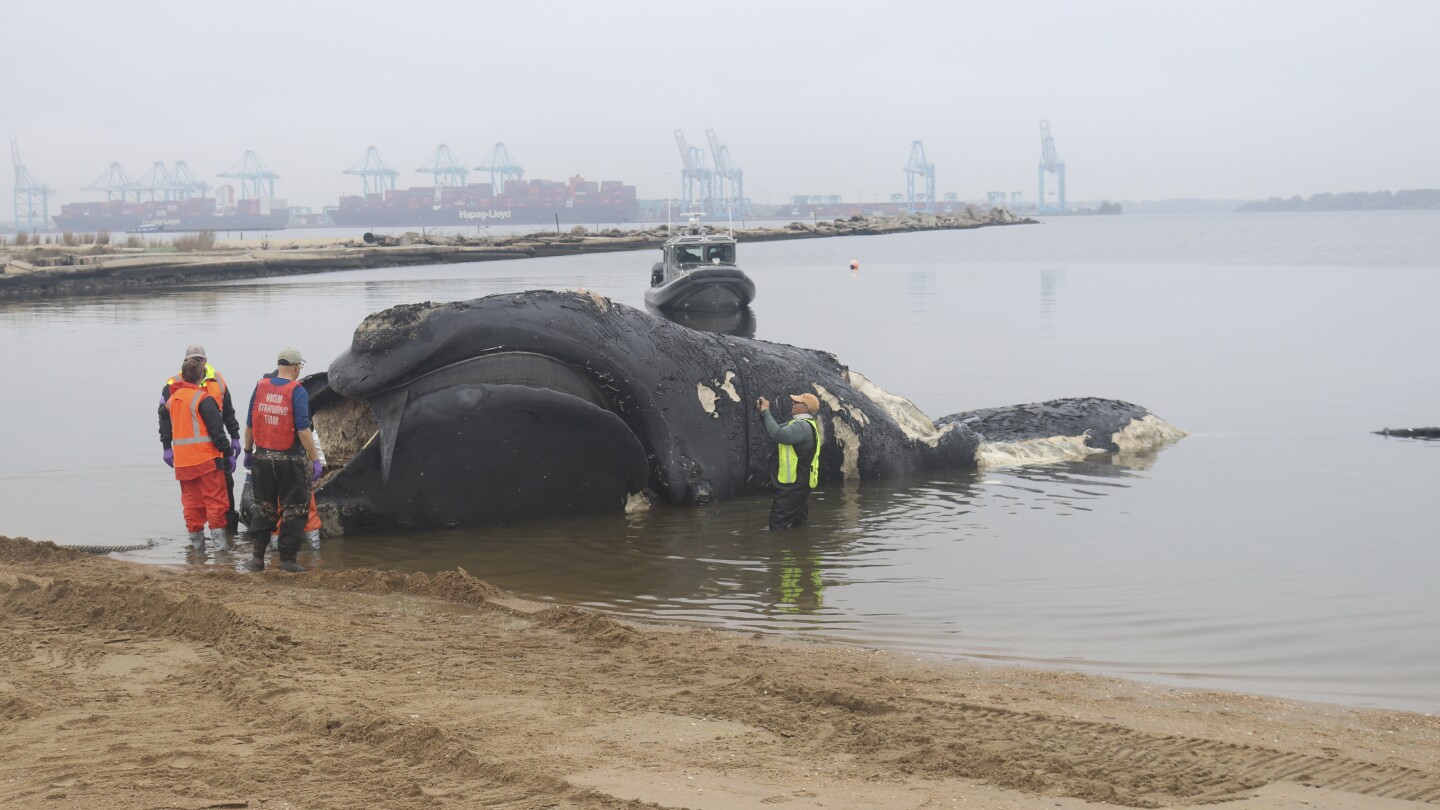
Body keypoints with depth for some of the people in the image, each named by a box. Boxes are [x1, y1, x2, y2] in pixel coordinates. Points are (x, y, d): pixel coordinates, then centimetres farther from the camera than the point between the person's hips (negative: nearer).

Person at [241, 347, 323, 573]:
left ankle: (257, 556, 12)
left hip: (262, 459, 5)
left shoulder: (260, 387, 3)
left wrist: (248, 452, 19)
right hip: (290, 461, -5)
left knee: (264, 508, 16)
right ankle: (288, 558, 7)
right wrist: (316, 460, -15)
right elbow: (303, 430, -18)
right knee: (295, 510, 7)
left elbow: (249, 425, 7)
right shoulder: (296, 391, -12)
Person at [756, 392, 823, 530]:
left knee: (777, 527, -14)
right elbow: (776, 431, 19)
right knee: (798, 525, 15)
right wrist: (762, 412, 6)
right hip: (799, 484, 11)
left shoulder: (803, 426, -18)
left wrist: (766, 411, -21)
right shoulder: (803, 424, 17)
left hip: (793, 486, -11)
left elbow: (777, 435, -32)